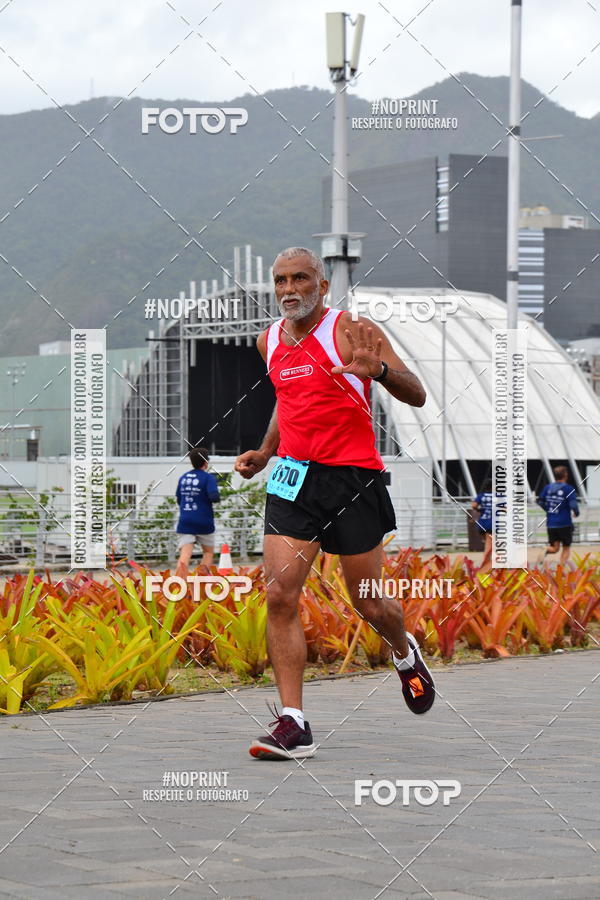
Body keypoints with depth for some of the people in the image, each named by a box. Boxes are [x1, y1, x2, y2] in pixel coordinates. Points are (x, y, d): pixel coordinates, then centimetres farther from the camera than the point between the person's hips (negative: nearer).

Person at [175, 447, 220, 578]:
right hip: (203, 522, -3)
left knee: (185, 555, -7)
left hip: (185, 522, 3)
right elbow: (214, 497, -20)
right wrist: (217, 497, 2)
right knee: (208, 552, 17)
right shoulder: (208, 477, -7)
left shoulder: (183, 478, 10)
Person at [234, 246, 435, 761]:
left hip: (353, 478, -4)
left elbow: (417, 396, -11)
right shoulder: (270, 341, 11)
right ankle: (293, 726, -11)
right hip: (293, 477, 4)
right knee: (280, 594, -12)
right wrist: (264, 452, 19)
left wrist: (378, 370, -30)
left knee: (368, 603, 6)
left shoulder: (350, 332, -8)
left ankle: (405, 653, 43)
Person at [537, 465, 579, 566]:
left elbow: (540, 502, 9)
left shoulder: (547, 488, 5)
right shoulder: (568, 489, -10)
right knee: (566, 548, 11)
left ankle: (546, 551, -22)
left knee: (554, 548, 11)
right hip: (564, 523, -4)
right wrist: (576, 512, 1)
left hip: (550, 523, 4)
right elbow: (573, 504, -20)